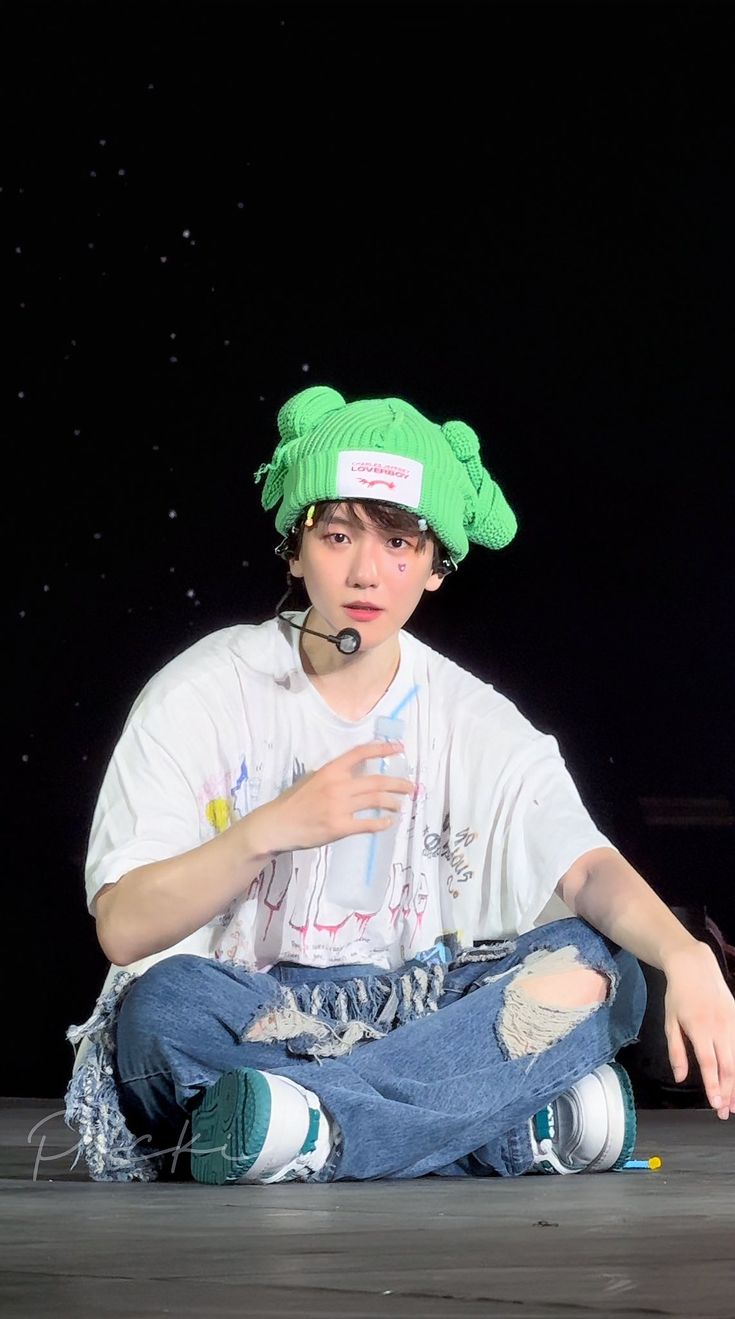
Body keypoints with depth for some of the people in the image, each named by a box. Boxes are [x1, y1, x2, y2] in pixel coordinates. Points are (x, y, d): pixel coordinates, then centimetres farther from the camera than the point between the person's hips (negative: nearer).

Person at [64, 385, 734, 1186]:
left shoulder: (475, 723, 4)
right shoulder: (201, 698, -5)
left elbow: (590, 870, -11)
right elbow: (122, 928, -12)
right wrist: (270, 829, -28)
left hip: (414, 1021, 3)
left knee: (592, 970, -22)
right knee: (166, 1003, -36)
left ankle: (319, 1133, -36)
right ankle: (530, 1130, -34)